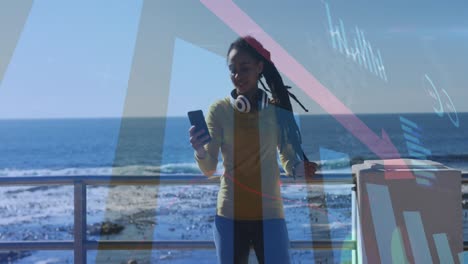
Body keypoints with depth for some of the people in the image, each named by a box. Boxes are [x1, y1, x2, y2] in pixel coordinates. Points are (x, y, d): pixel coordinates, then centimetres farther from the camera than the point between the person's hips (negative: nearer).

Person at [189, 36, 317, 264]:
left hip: (269, 213, 0)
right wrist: (200, 151, -26)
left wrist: (300, 169, -17)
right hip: (230, 214, 0)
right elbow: (209, 169, -5)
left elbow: (289, 161, 6)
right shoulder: (219, 110, -2)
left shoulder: (277, 110, 0)